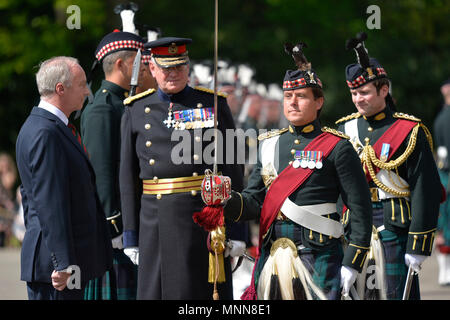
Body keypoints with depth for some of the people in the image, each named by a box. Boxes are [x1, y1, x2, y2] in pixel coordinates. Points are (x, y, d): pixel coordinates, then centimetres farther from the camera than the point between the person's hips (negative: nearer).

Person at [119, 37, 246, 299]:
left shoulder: (213, 104, 5)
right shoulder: (137, 112, 9)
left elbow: (233, 170, 4)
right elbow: (128, 177, 8)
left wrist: (236, 232, -2)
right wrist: (131, 236, 3)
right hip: (156, 225, 1)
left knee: (209, 292, 0)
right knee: (156, 292, 1)